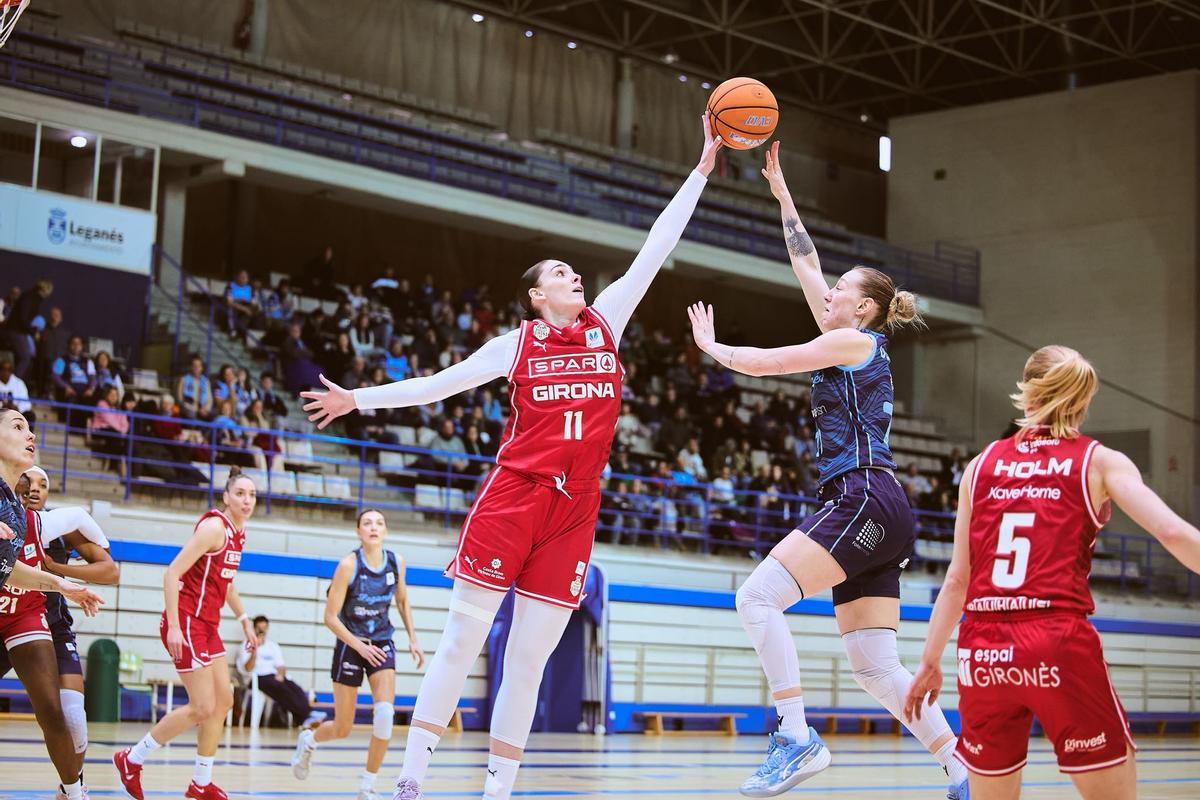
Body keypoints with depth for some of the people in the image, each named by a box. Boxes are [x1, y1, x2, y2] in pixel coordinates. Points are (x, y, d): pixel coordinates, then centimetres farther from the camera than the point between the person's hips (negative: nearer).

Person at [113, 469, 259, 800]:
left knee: (223, 701, 9)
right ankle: (131, 760, 5)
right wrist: (174, 627, -25)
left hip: (207, 625, 9)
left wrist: (244, 621, 21)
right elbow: (172, 573, -21)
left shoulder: (238, 533, 11)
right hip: (186, 624, -9)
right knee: (203, 707, -9)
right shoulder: (215, 526, -16)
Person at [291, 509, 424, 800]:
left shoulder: (396, 562, -4)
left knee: (385, 713, -20)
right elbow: (330, 617, -15)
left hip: (382, 644, 3)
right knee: (342, 729, 4)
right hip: (350, 645, -3)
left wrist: (412, 639, 7)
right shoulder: (348, 565, -17)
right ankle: (308, 740, 40)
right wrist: (359, 645, -22)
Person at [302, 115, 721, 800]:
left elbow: (656, 249, 11)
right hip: (514, 493, -3)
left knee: (529, 660, 4)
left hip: (575, 510, 3)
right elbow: (439, 383, 11)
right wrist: (359, 399, 8)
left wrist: (702, 168, 11)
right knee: (462, 639, -3)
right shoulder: (517, 345, 6)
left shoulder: (606, 323, 12)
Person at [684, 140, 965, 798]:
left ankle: (797, 738, -19)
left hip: (865, 499, -9)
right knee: (875, 668, 3)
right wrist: (780, 192, 34)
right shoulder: (855, 345, 24)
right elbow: (806, 265, 30)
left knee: (757, 596, -16)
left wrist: (709, 345, 19)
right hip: (876, 516, 9)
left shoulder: (854, 341, 0)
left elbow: (760, 363, 0)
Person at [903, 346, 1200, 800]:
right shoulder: (1099, 461, 7)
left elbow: (958, 579, 12)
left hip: (984, 650, 3)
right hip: (1061, 644, -3)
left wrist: (930, 661, 20)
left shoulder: (981, 465, 14)